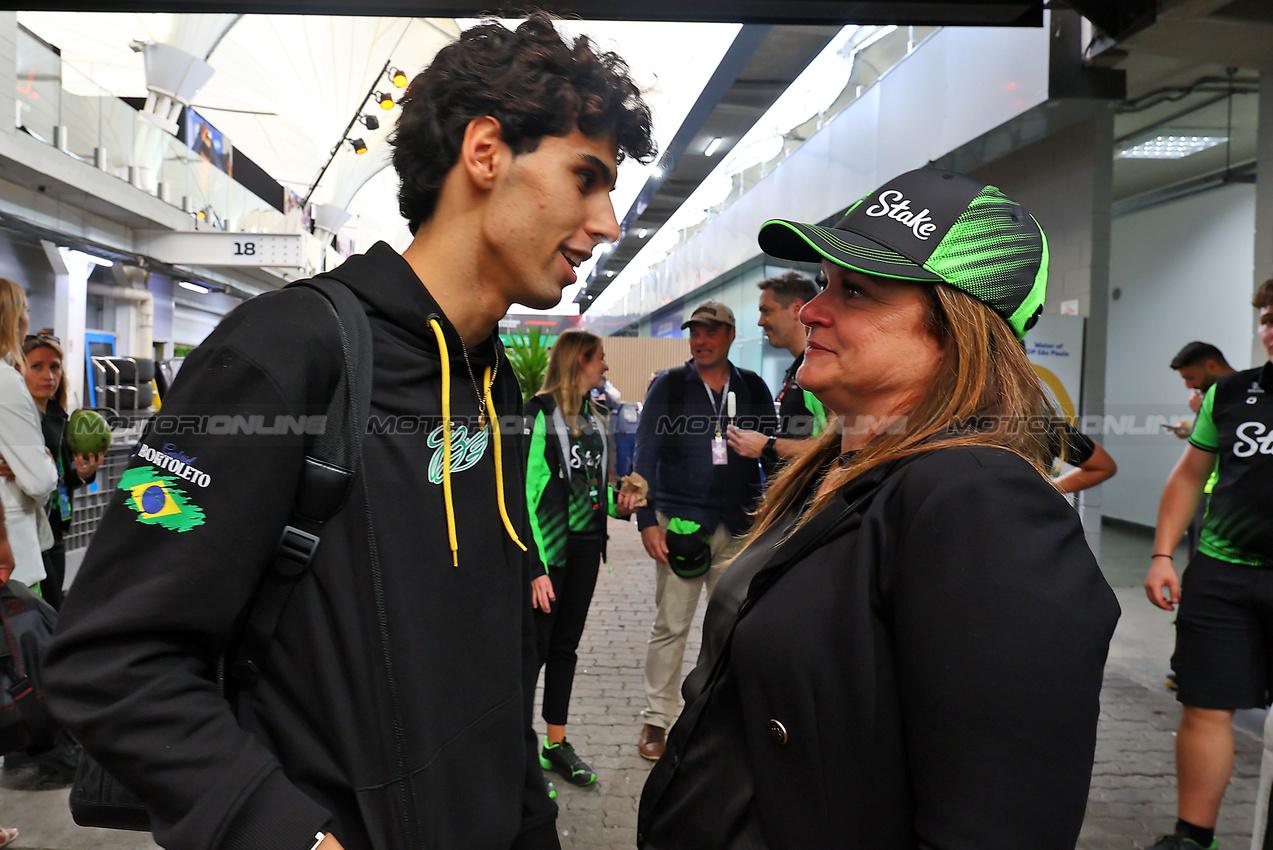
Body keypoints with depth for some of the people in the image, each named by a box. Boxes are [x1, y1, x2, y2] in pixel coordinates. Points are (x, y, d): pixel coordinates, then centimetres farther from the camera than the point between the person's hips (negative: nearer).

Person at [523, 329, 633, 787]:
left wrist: (618, 502, 3)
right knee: (533, 649, -1)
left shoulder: (594, 415, 13)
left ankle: (557, 744, 27)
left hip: (586, 545, 8)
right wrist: (536, 565, -19)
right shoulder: (540, 413, -11)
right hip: (550, 547, -7)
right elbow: (525, 491, -16)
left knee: (566, 645, 15)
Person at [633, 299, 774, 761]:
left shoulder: (753, 388, 9)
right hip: (680, 523, -2)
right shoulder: (668, 385, 3)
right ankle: (655, 720, 18)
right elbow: (645, 455, 1)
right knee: (670, 627, 4)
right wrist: (647, 521, -6)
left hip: (739, 527, 2)